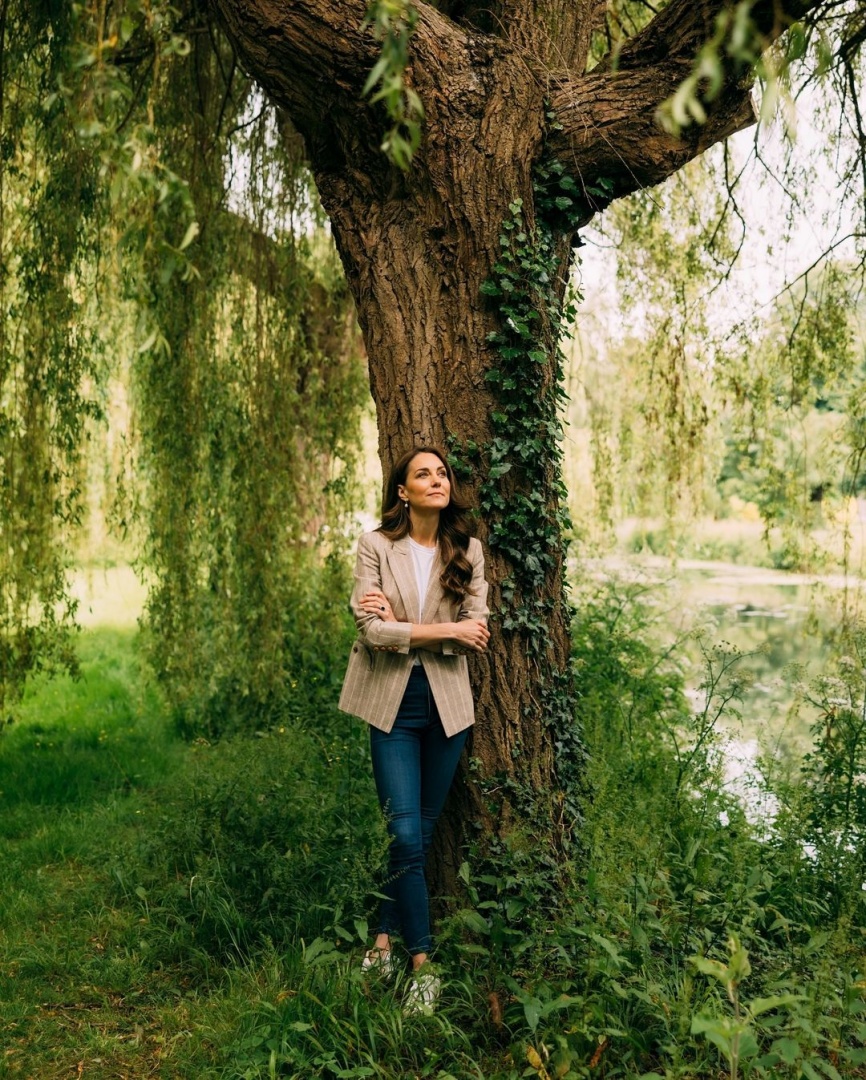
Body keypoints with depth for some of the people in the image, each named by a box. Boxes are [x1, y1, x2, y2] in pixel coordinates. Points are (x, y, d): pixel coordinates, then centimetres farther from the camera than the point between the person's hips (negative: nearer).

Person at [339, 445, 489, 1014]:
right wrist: (445, 629, -15)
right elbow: (373, 630, -15)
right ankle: (423, 966, 4)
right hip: (392, 702, -3)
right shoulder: (376, 545, -5)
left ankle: (386, 939, 28)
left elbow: (476, 633, -6)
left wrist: (402, 627, -14)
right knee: (406, 835, -7)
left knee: (423, 832, 11)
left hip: (447, 703, 3)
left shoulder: (468, 551, 2)